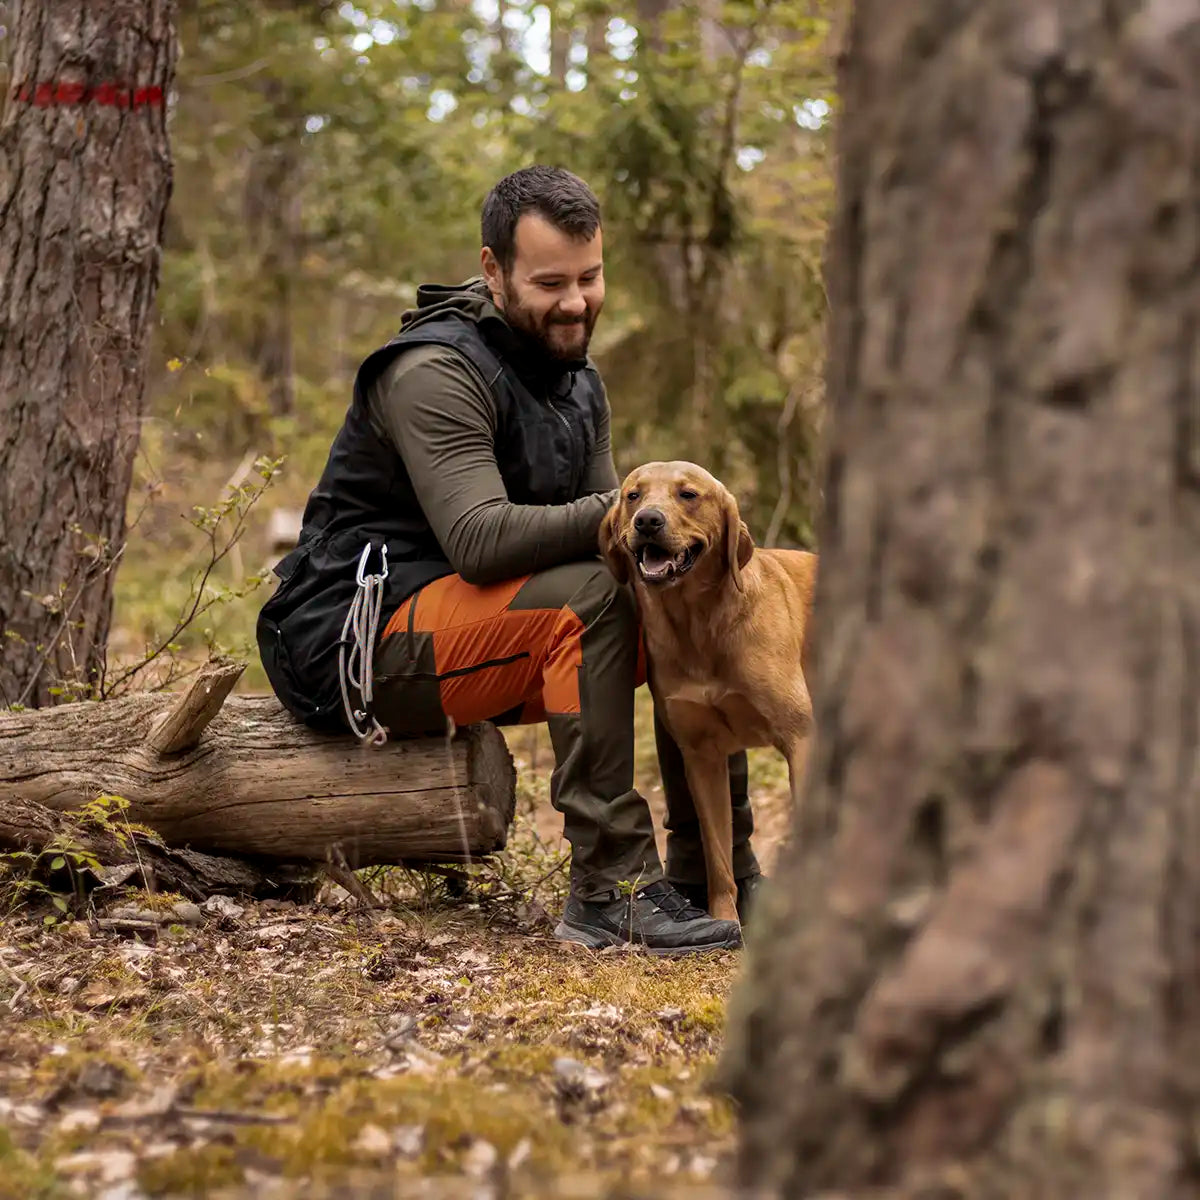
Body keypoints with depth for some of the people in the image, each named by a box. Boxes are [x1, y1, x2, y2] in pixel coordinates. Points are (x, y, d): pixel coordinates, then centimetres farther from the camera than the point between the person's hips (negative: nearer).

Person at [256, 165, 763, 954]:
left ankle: (715, 878, 3)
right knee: (589, 593, -30)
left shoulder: (578, 384, 12)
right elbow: (482, 541, -29)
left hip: (483, 638, 9)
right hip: (360, 642, -9)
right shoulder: (437, 372, -17)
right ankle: (610, 890, -29)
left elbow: (595, 528, 5)